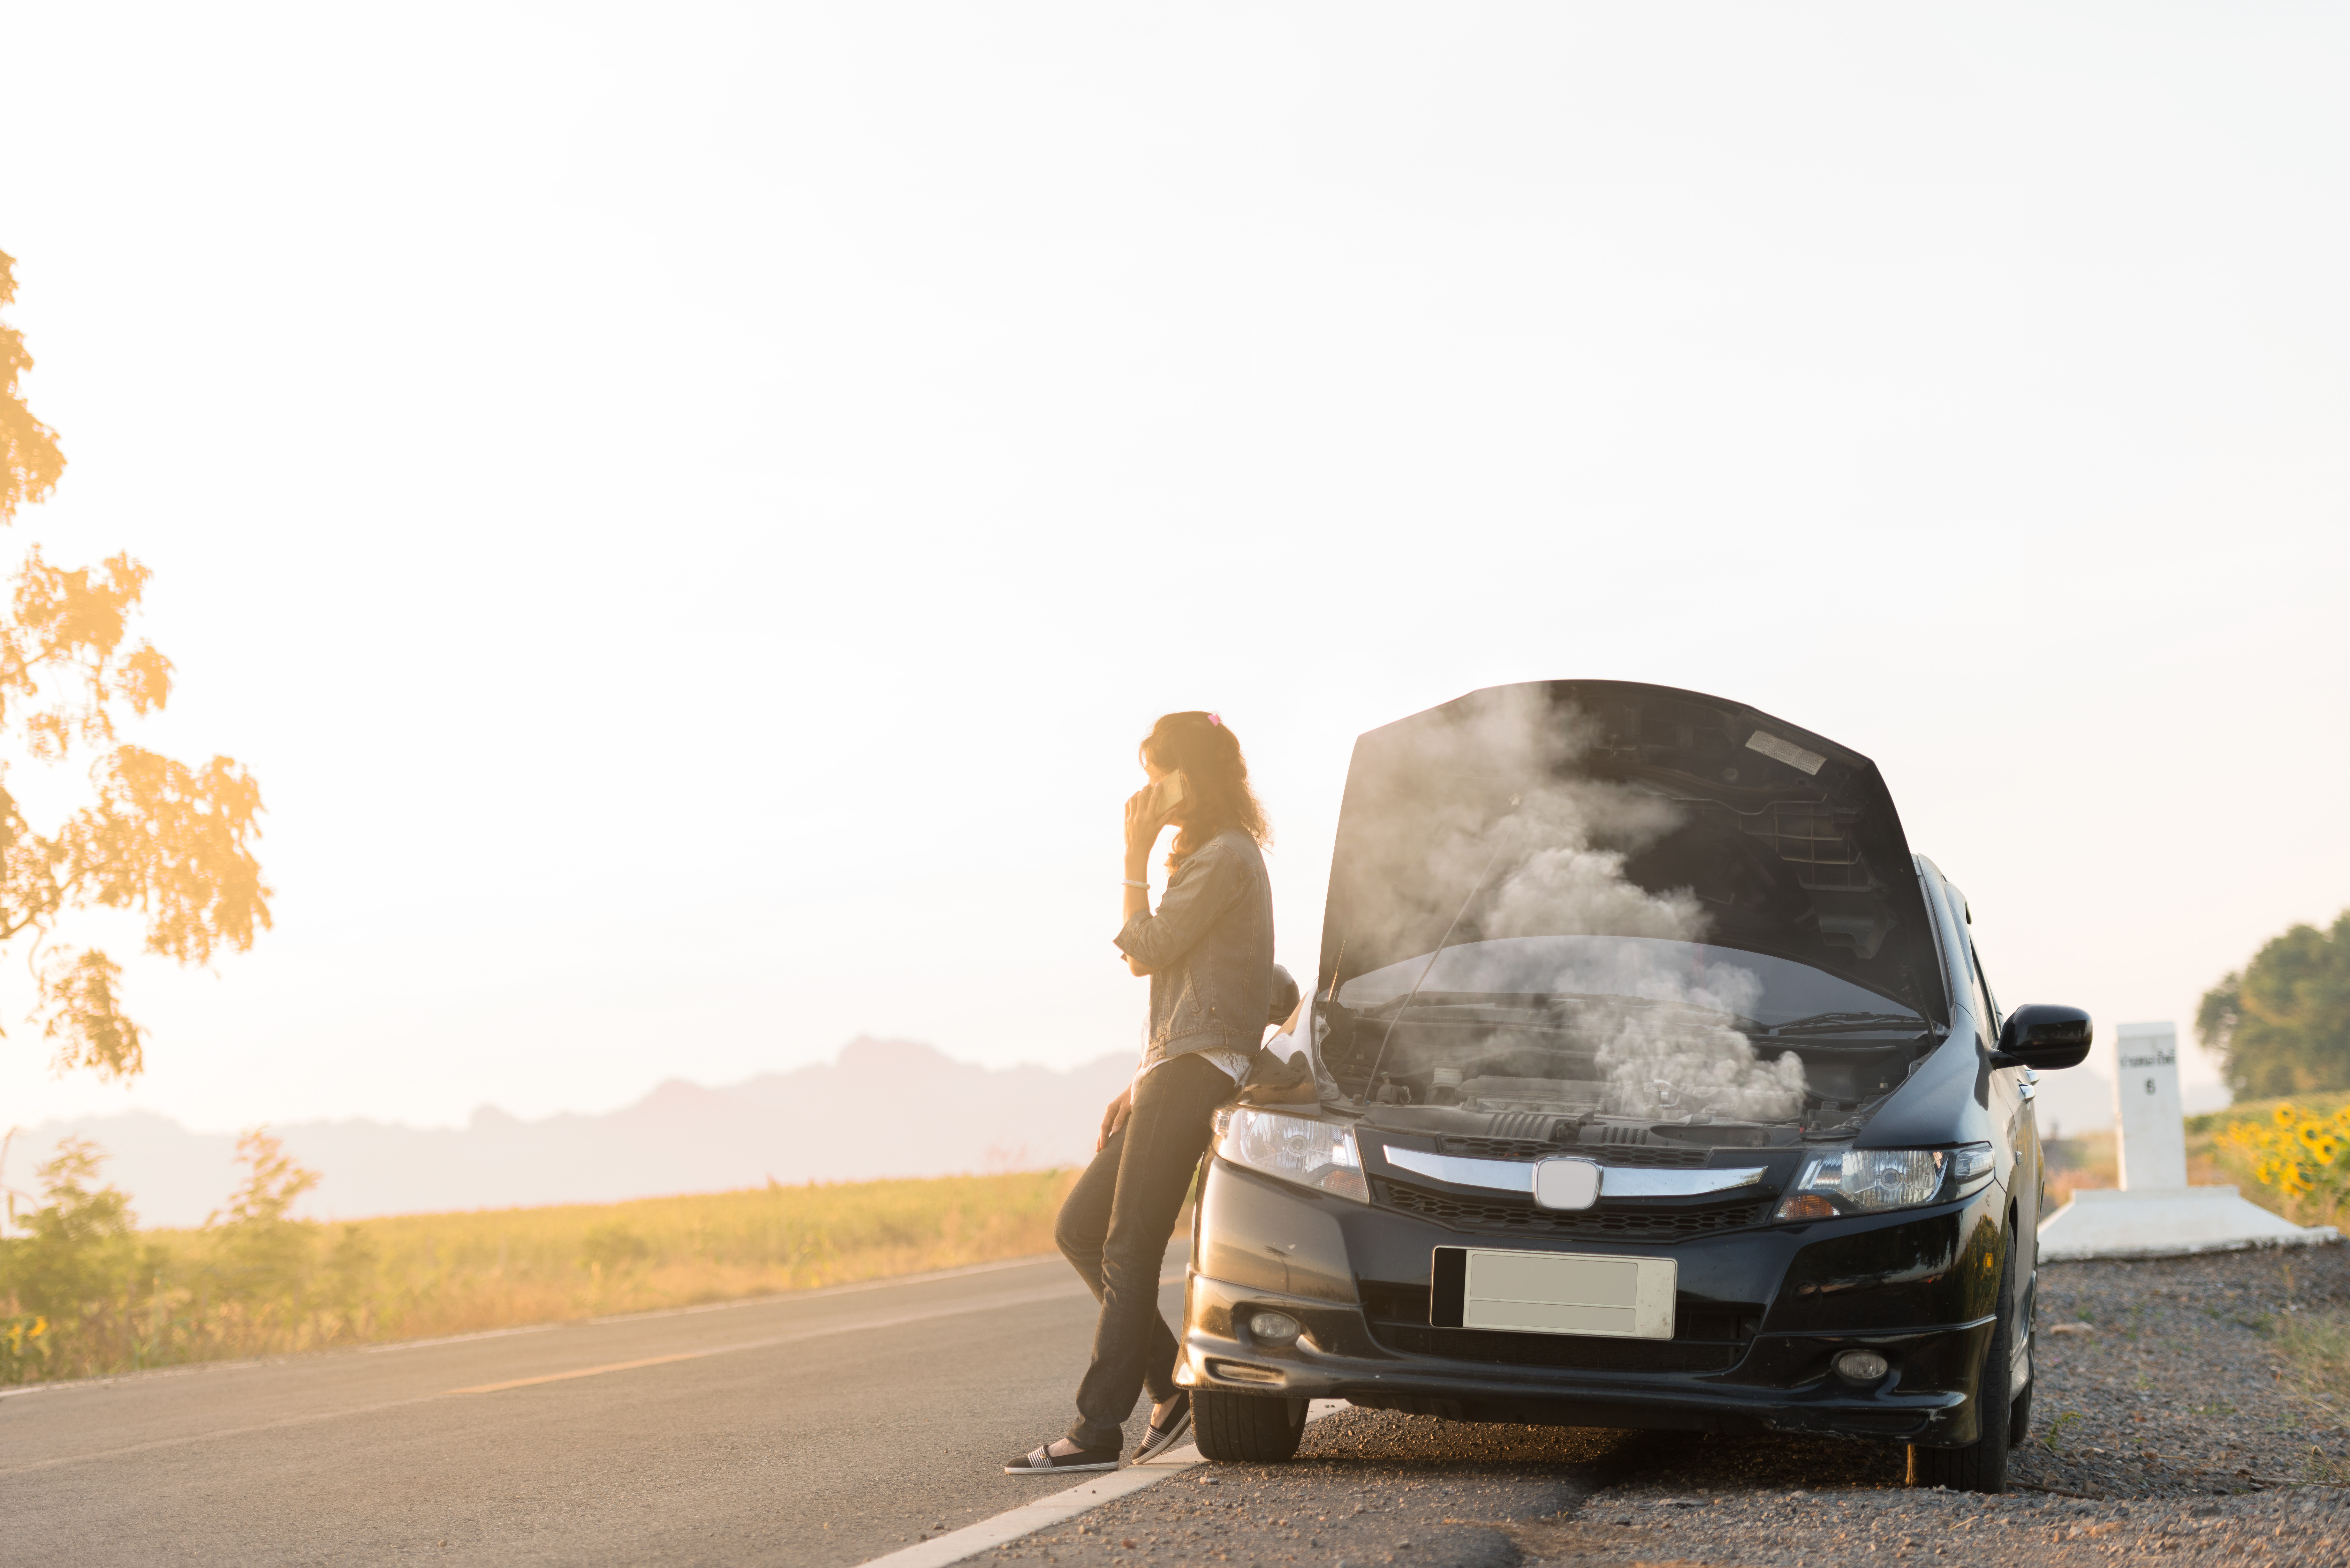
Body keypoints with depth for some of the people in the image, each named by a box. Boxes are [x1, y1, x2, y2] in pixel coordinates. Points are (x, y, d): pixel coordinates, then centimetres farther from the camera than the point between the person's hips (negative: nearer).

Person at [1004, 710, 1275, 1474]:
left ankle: (1098, 1429, -14)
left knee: (1128, 1248, -13)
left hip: (1198, 1068, -11)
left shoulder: (1227, 857, -8)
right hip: (1173, 1069, 11)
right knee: (1079, 1230, 9)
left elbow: (1146, 952, -10)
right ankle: (1174, 1388, 9)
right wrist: (1140, 1085, 19)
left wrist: (1136, 859, -4)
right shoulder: (1204, 857, 24)